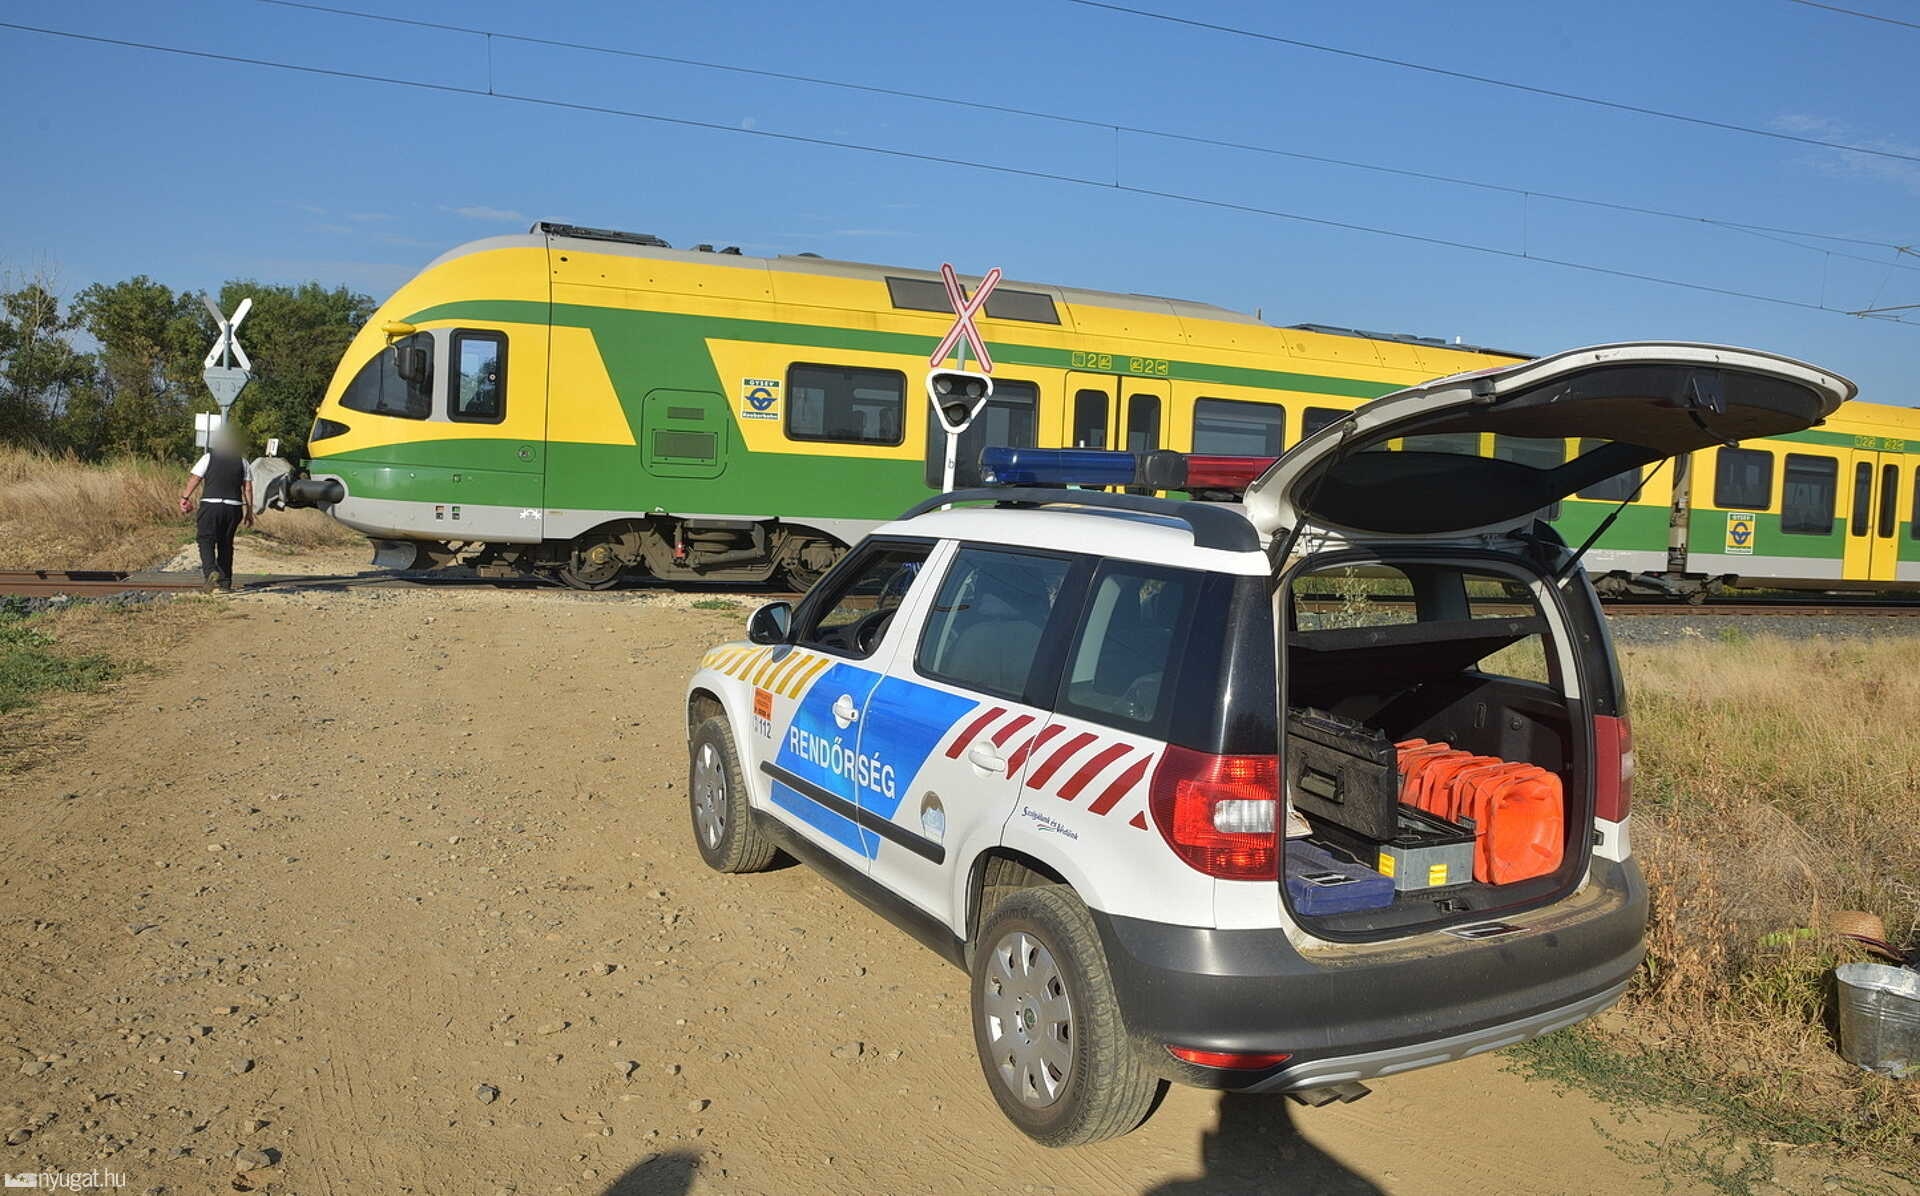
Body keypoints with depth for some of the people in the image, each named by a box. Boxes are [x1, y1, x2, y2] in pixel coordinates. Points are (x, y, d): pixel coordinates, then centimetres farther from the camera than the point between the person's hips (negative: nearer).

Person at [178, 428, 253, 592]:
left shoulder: (208, 457, 2)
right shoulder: (241, 461, 9)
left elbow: (195, 479, -1)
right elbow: (248, 488, 7)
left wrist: (185, 498, 9)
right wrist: (249, 511, 10)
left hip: (211, 504, -3)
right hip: (234, 507, 3)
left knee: (206, 540, 0)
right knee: (226, 543, 12)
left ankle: (211, 571, -24)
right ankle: (225, 581, 15)